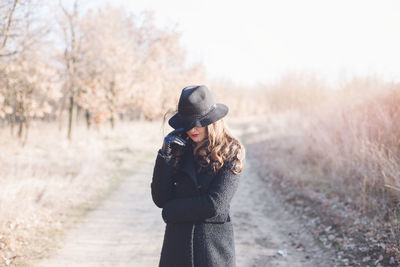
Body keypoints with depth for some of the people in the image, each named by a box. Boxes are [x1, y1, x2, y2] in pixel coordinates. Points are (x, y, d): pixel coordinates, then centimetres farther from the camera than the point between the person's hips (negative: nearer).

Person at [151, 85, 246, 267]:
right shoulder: (179, 150, 5)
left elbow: (214, 205, -13)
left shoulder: (230, 154, -5)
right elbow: (160, 199, 0)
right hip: (177, 245, 3)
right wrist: (165, 154, -8)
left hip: (214, 249, -3)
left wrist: (171, 210, -3)